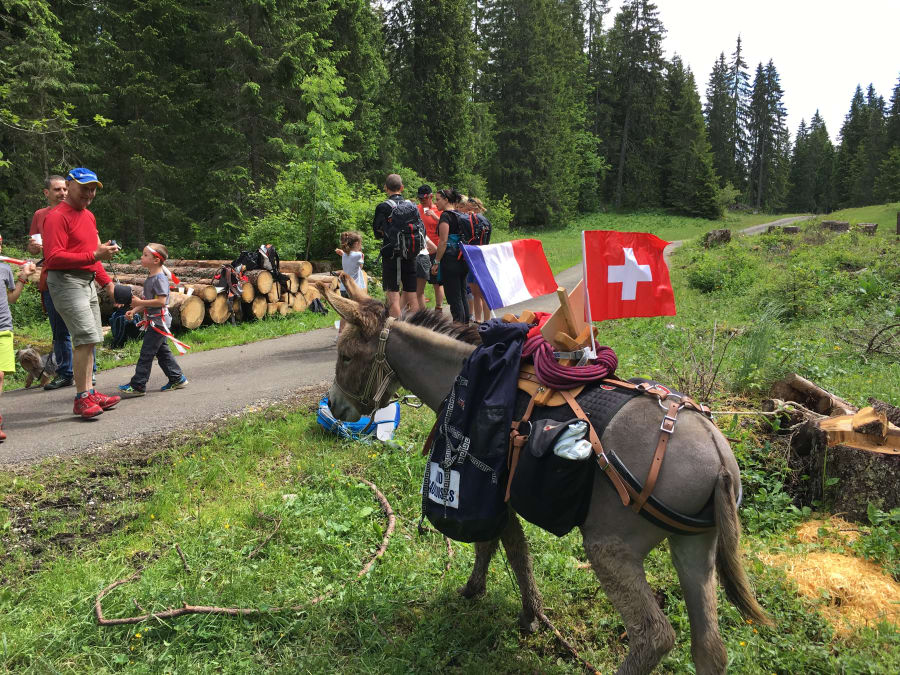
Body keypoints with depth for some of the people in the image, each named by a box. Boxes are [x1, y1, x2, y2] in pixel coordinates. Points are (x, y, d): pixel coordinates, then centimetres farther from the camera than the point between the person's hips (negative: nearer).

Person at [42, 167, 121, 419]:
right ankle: (81, 398, -10)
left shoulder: (89, 216, 18)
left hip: (88, 282, 9)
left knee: (88, 340, 11)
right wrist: (94, 255, -25)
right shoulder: (57, 217, -11)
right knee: (86, 338, -16)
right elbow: (53, 258, -20)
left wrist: (107, 282, 22)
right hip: (66, 282, -9)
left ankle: (89, 393, 18)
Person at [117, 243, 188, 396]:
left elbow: (161, 301, -25)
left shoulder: (160, 278, -17)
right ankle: (177, 378, 22)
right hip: (154, 321, 10)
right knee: (162, 351, 15)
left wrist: (140, 302, -19)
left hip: (159, 322, -10)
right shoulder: (150, 277, 13)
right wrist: (134, 310, 8)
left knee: (147, 352, -6)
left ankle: (138, 385, -2)